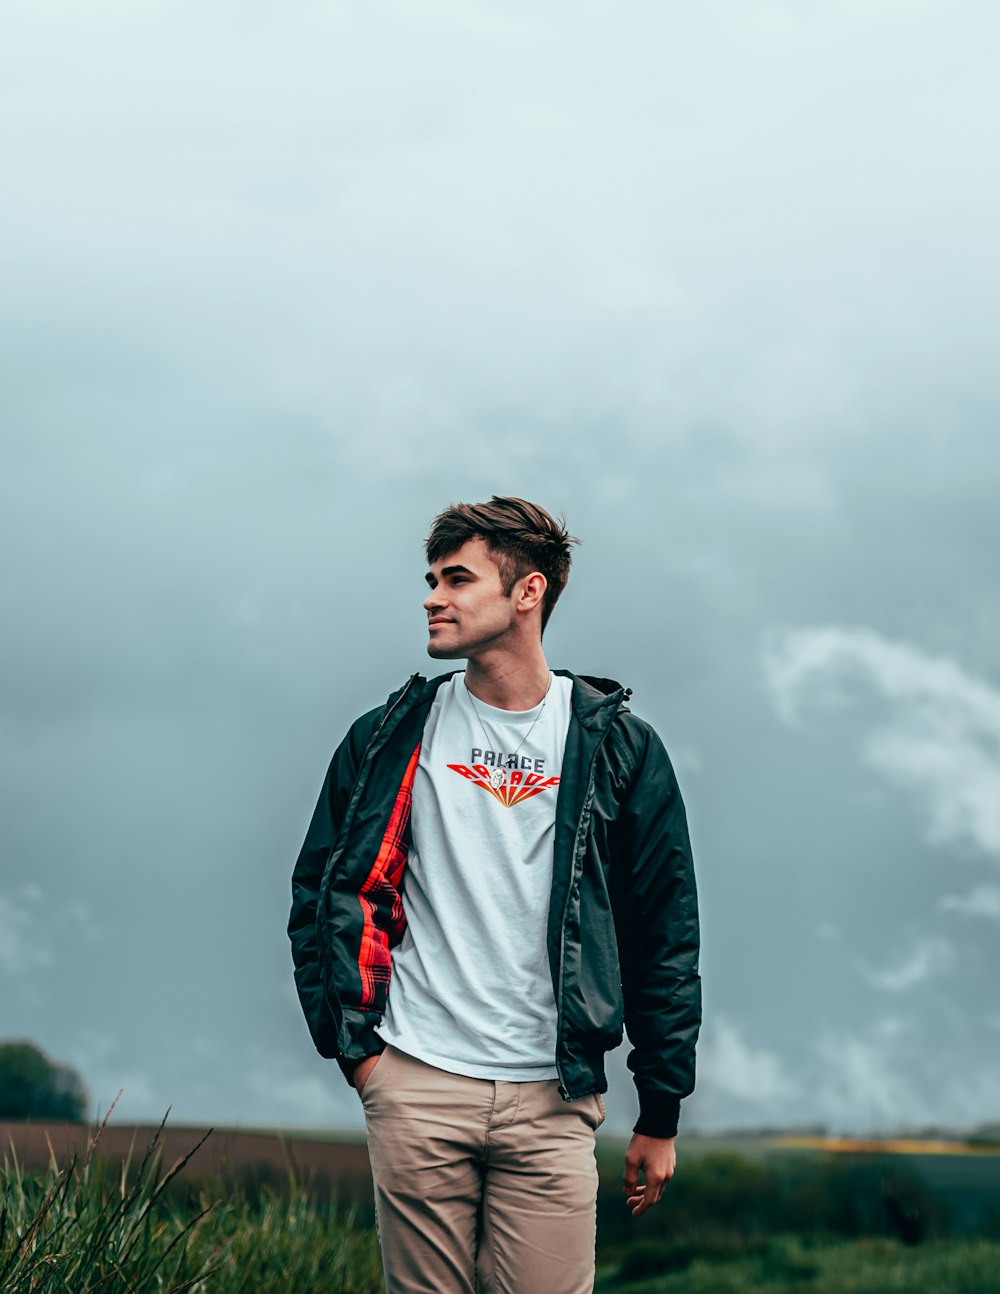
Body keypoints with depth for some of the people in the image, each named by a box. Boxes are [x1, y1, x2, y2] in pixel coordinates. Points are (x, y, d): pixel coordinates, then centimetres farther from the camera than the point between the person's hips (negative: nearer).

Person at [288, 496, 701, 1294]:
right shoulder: (392, 738, 7)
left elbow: (664, 935, 6)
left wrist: (661, 1115, 5)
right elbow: (320, 895, 12)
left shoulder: (616, 746, 4)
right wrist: (354, 1046, 1)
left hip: (550, 1102, -1)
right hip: (416, 1089, 1)